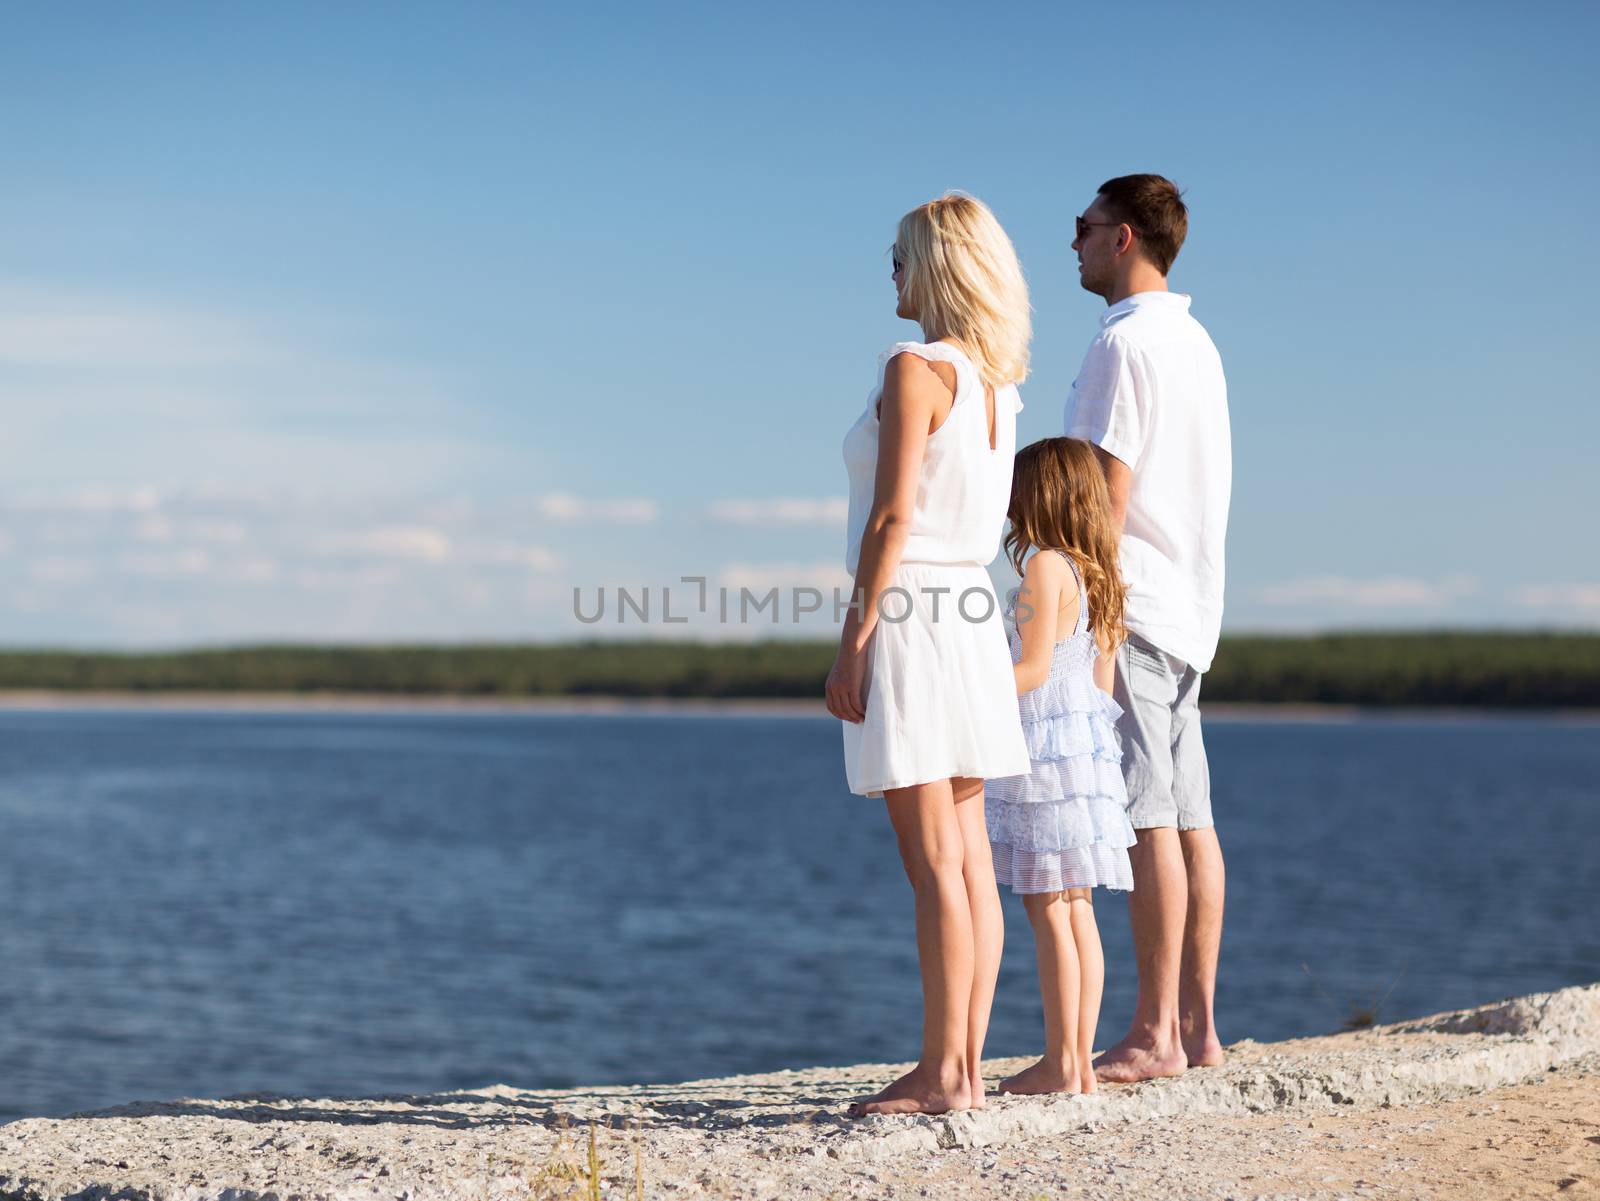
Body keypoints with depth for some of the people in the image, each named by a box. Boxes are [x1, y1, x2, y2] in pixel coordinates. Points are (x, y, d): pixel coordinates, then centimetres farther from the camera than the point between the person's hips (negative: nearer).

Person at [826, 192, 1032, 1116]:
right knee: (969, 858, 8)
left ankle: (943, 1072, -3)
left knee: (934, 863, -7)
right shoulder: (996, 380, 13)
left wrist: (855, 639, -15)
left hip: (910, 615, -9)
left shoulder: (915, 369, -12)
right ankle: (967, 1063, 11)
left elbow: (892, 517, -17)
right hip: (973, 612, 9)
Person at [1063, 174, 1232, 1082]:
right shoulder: (1195, 342, 18)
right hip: (1191, 604, 10)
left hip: (1131, 605, -10)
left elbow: (1110, 492, -17)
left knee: (1148, 821, -9)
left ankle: (1155, 1034, -8)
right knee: (1190, 819, 8)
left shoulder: (1125, 343, -11)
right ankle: (1198, 1025, 10)